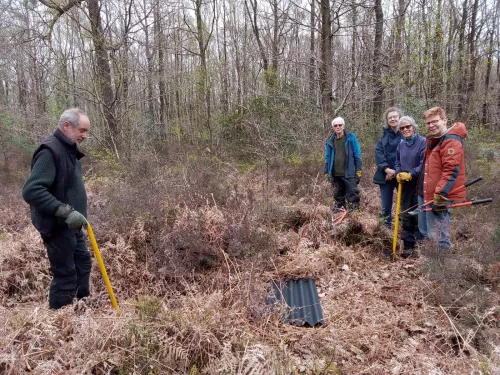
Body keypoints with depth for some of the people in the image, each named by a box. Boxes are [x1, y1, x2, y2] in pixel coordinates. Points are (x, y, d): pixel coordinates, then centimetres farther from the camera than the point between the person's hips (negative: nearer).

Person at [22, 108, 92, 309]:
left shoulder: (69, 150, 11)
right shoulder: (50, 150, -20)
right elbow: (31, 190, -28)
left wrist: (75, 213, 15)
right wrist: (65, 211, -31)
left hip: (72, 226, 10)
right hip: (57, 227, -10)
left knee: (83, 264, 18)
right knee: (65, 276, -2)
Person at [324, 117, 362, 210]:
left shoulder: (351, 137, -3)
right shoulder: (330, 140, 6)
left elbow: (357, 154, -3)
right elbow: (327, 157, 13)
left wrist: (358, 170, -7)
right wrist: (327, 171, 10)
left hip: (349, 173, -4)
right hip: (335, 174, 4)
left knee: (352, 194, -3)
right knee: (338, 195, 14)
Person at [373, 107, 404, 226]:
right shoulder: (384, 135, 9)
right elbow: (378, 152, 0)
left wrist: (397, 172, -12)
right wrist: (386, 169, -14)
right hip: (385, 175, 3)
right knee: (386, 206, 9)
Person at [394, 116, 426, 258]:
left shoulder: (423, 142, -11)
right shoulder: (401, 145, 10)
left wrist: (410, 175, -17)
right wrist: (398, 174, -1)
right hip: (405, 185, 7)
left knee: (419, 217, -2)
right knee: (406, 217, 12)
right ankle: (408, 245, 23)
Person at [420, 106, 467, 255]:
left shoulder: (451, 141, -14)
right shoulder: (433, 140, 18)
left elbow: (451, 171, -22)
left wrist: (440, 195, -25)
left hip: (442, 196, -10)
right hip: (431, 195, 10)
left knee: (438, 236, -7)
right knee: (433, 234, 18)